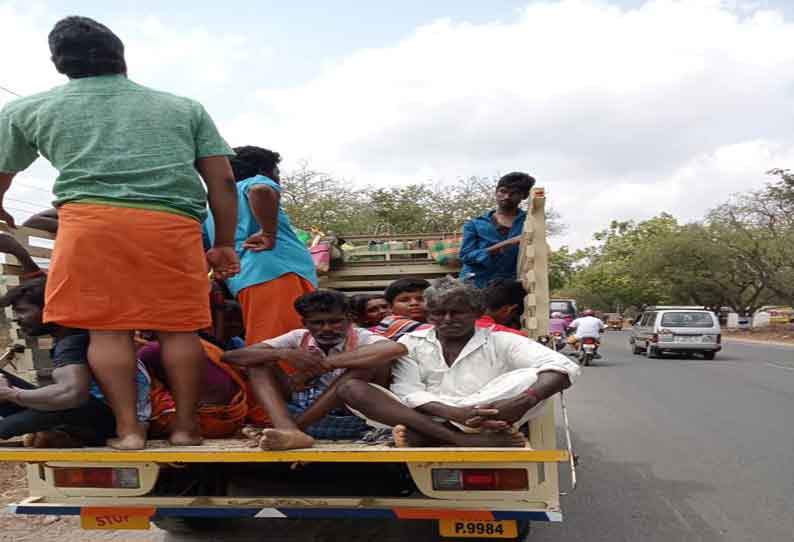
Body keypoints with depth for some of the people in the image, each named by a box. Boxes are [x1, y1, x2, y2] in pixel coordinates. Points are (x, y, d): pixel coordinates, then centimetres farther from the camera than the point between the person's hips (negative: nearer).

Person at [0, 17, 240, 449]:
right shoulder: (184, 108, 21)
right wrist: (224, 244, 17)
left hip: (91, 220, -1)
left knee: (106, 327, 5)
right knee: (179, 328, 7)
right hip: (174, 224, 1)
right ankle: (186, 425, 12)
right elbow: (222, 181, 14)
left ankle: (128, 429, 6)